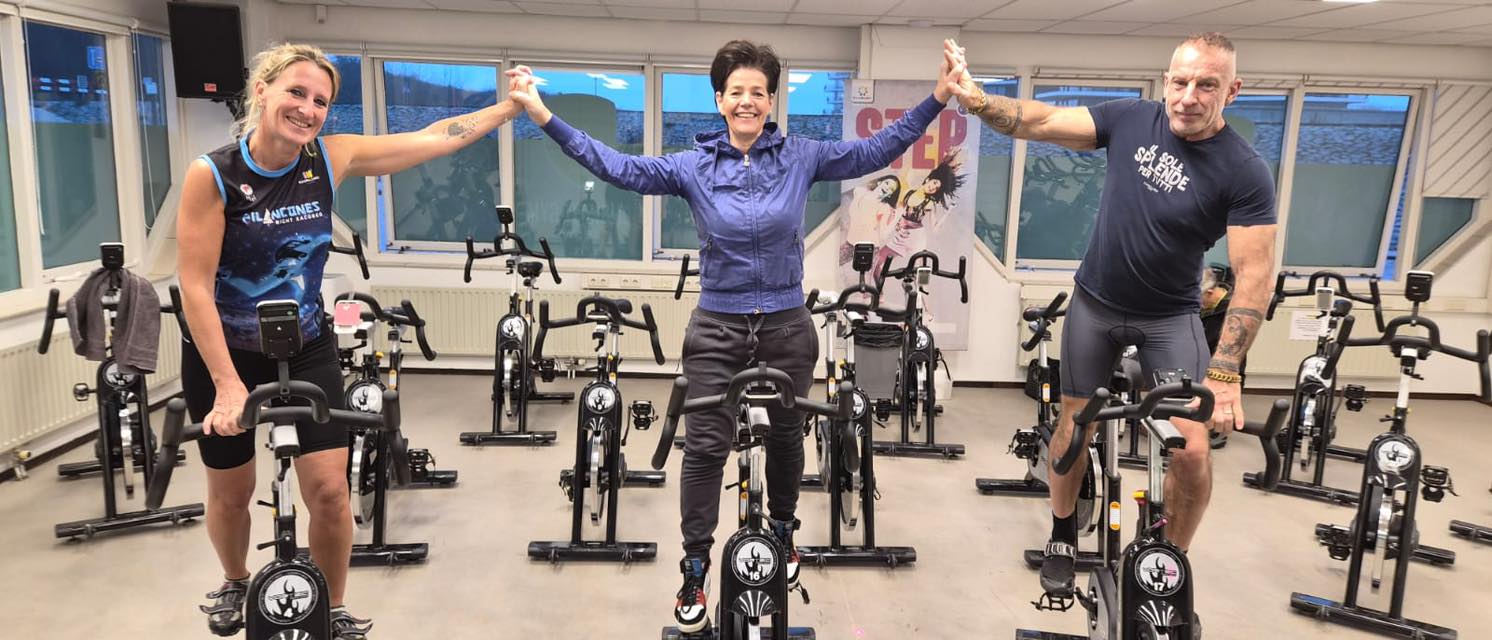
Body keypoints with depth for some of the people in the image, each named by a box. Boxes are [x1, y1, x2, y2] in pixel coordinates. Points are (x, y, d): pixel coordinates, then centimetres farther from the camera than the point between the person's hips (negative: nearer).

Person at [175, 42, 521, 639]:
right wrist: (227, 384, -24)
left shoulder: (331, 159, -11)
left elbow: (432, 139, -4)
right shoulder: (212, 173, -20)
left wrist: (510, 107, -3)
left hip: (306, 349, 2)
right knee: (231, 492, 15)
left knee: (329, 489, -4)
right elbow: (195, 286, -20)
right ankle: (234, 584, 47)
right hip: (223, 353, -2)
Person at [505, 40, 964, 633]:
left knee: (785, 438, 17)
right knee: (705, 447, 0)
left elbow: (875, 151, -2)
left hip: (787, 326, 1)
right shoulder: (693, 165, -3)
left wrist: (939, 96, -9)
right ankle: (695, 570, 14)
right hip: (717, 328, -1)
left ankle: (783, 534, 42)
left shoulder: (802, 157, -2)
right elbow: (619, 167, -8)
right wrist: (544, 115, -14)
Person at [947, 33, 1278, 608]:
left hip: (1171, 317, -2)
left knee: (1192, 451, -10)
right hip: (1095, 303, 2)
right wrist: (978, 101, -27)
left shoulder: (1246, 173, -18)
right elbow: (1044, 122, -10)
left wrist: (1224, 373, -27)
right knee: (1075, 427, 11)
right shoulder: (1131, 119, -10)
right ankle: (1062, 538, 34)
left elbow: (1254, 275, -21)